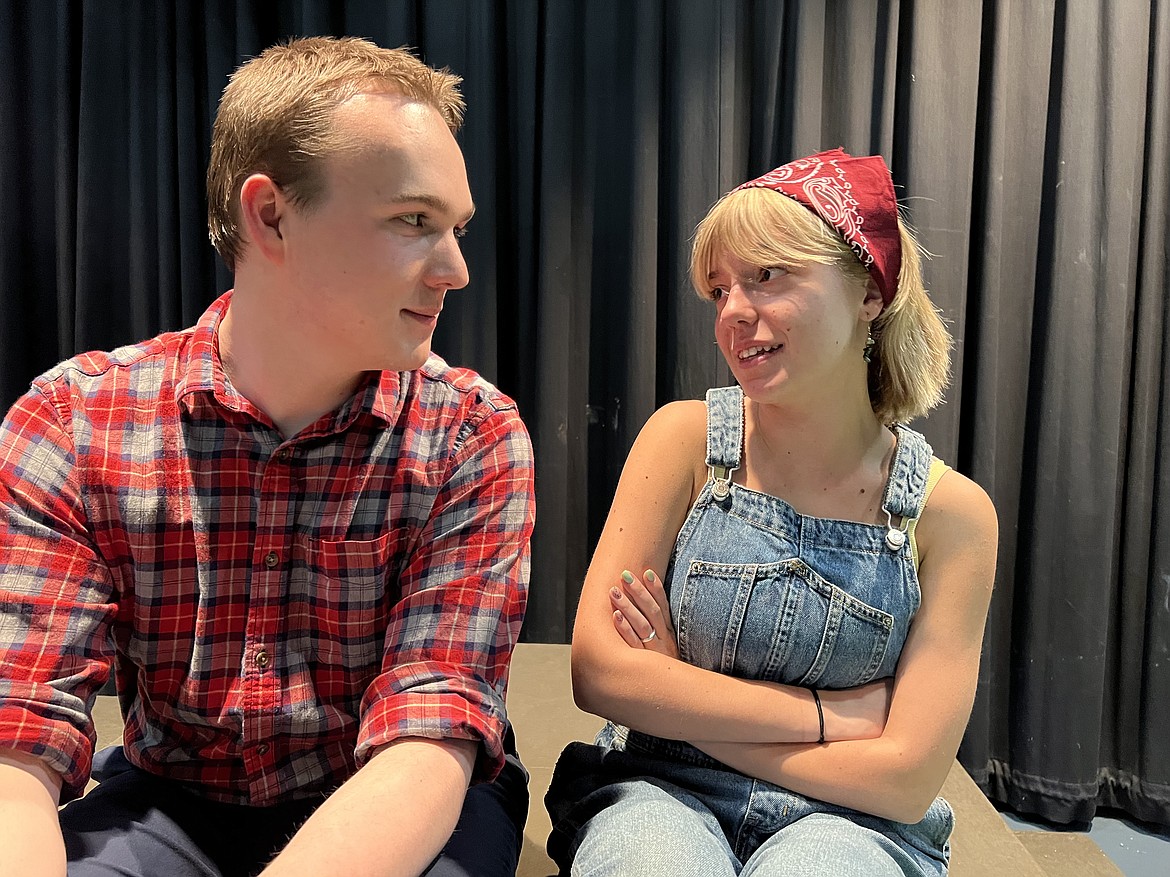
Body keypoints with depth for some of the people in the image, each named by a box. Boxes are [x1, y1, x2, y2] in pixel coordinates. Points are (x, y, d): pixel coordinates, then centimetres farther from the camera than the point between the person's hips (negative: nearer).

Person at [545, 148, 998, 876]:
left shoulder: (949, 512, -6)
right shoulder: (687, 438, -6)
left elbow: (906, 779, -10)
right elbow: (600, 670, -13)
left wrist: (676, 697, -10)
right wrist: (832, 714, -14)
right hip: (662, 793, 0)